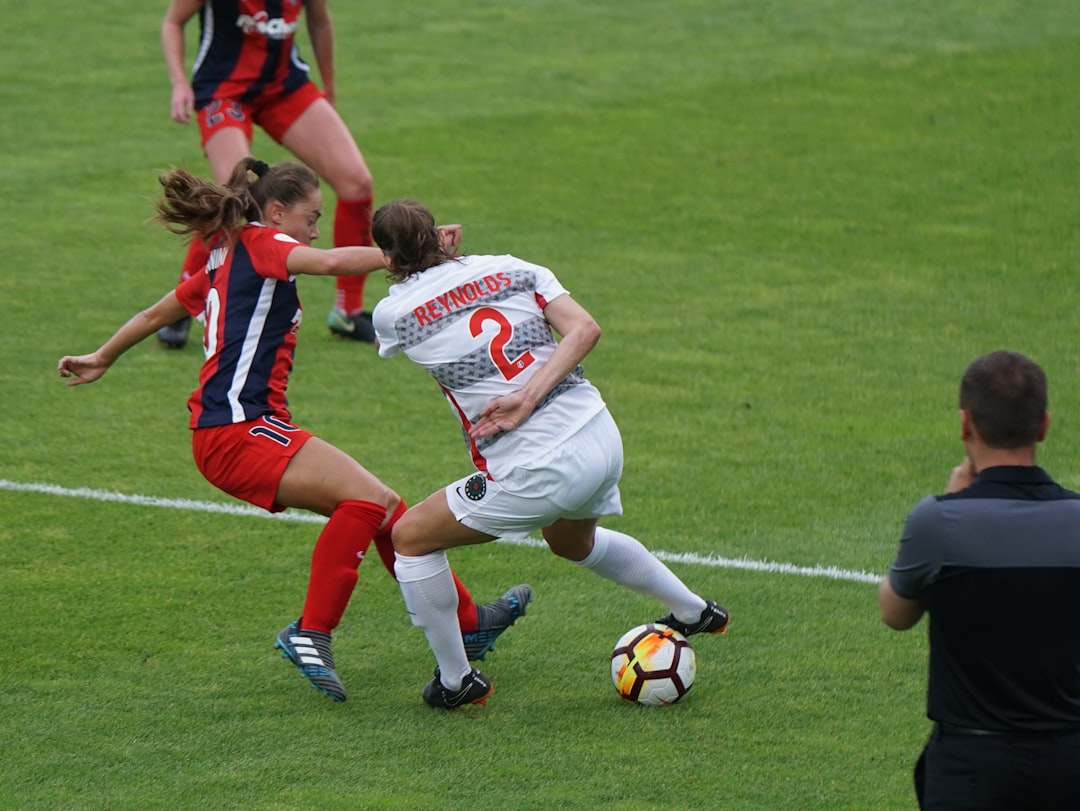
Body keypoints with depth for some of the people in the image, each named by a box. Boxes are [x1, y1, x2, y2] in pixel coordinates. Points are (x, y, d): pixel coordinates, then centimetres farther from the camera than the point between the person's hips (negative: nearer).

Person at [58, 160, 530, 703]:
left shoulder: (227, 260, 23)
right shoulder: (257, 244, -4)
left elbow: (155, 314, 36)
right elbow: (333, 262, -24)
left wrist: (102, 359, 51)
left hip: (251, 428, 10)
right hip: (238, 430, -10)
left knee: (376, 507, 5)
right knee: (367, 497, -24)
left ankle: (468, 623, 7)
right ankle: (311, 633, -21)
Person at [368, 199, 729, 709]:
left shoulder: (393, 312, -3)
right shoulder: (509, 268, 8)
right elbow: (585, 329, -5)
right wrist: (528, 396, -11)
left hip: (536, 473, -6)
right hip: (602, 442, 6)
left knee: (411, 537, 14)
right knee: (574, 542, 39)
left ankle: (456, 681, 20)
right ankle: (696, 612, 53)